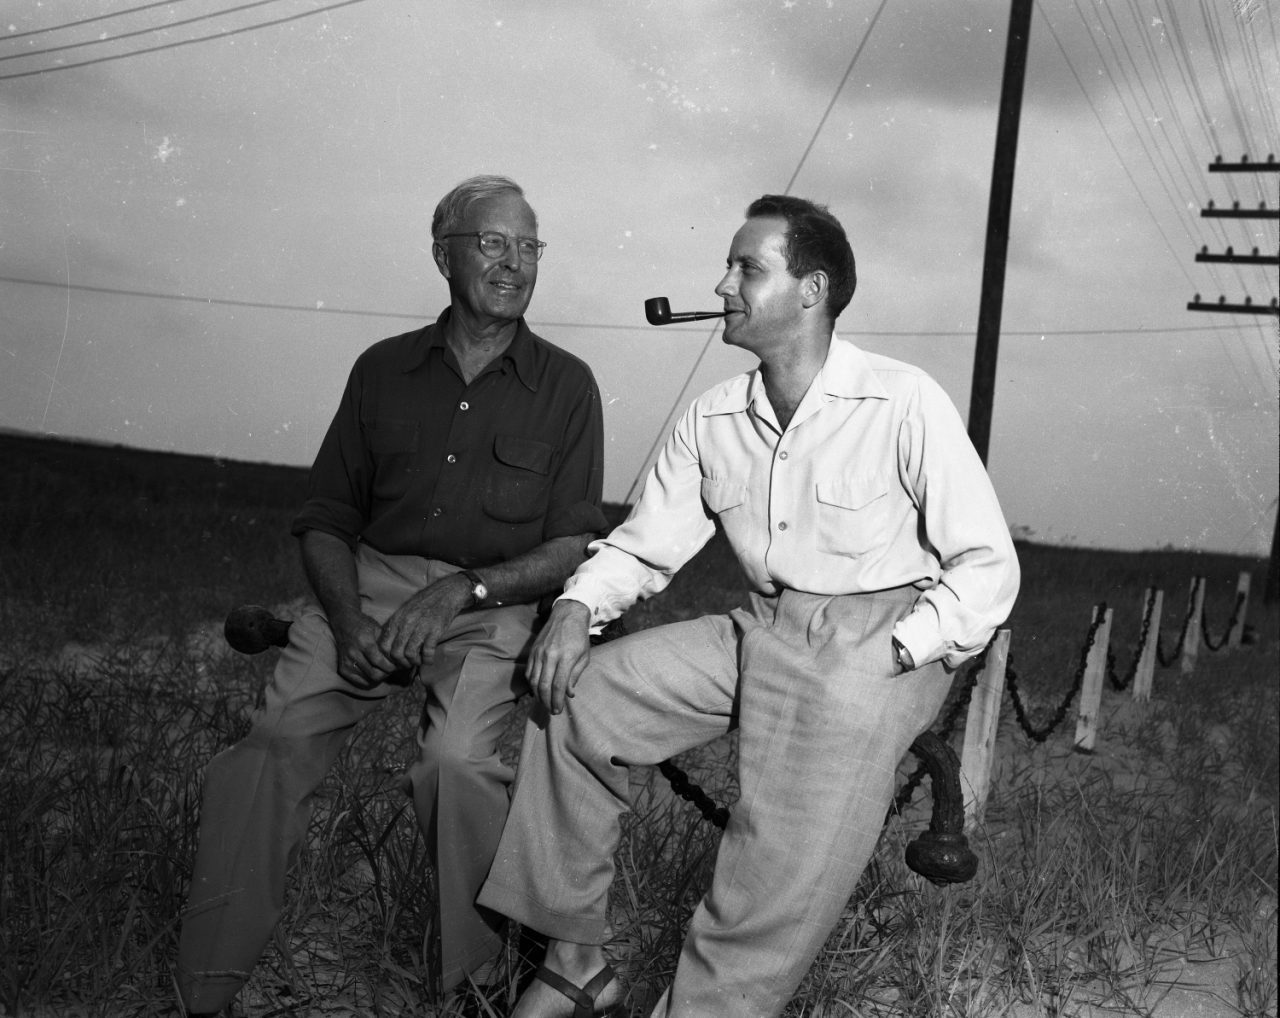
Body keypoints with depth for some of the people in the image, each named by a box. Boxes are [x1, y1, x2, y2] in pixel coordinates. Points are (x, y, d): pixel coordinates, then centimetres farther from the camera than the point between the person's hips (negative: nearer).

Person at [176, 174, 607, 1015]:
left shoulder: (564, 385, 5)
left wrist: (465, 588, -14)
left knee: (458, 761, -30)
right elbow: (326, 519, 12)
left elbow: (575, 548, 1)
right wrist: (348, 620, -7)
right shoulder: (385, 369, 11)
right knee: (272, 746, -20)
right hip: (370, 582, 2)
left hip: (494, 605, -2)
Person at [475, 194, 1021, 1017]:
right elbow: (645, 543, 12)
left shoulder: (904, 404, -11)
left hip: (880, 638, -5)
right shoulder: (713, 420, 5)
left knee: (790, 850, -29)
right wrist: (578, 608, -8)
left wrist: (890, 655, -19)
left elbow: (987, 567, -9)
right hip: (762, 631, 6)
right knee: (572, 698, -8)